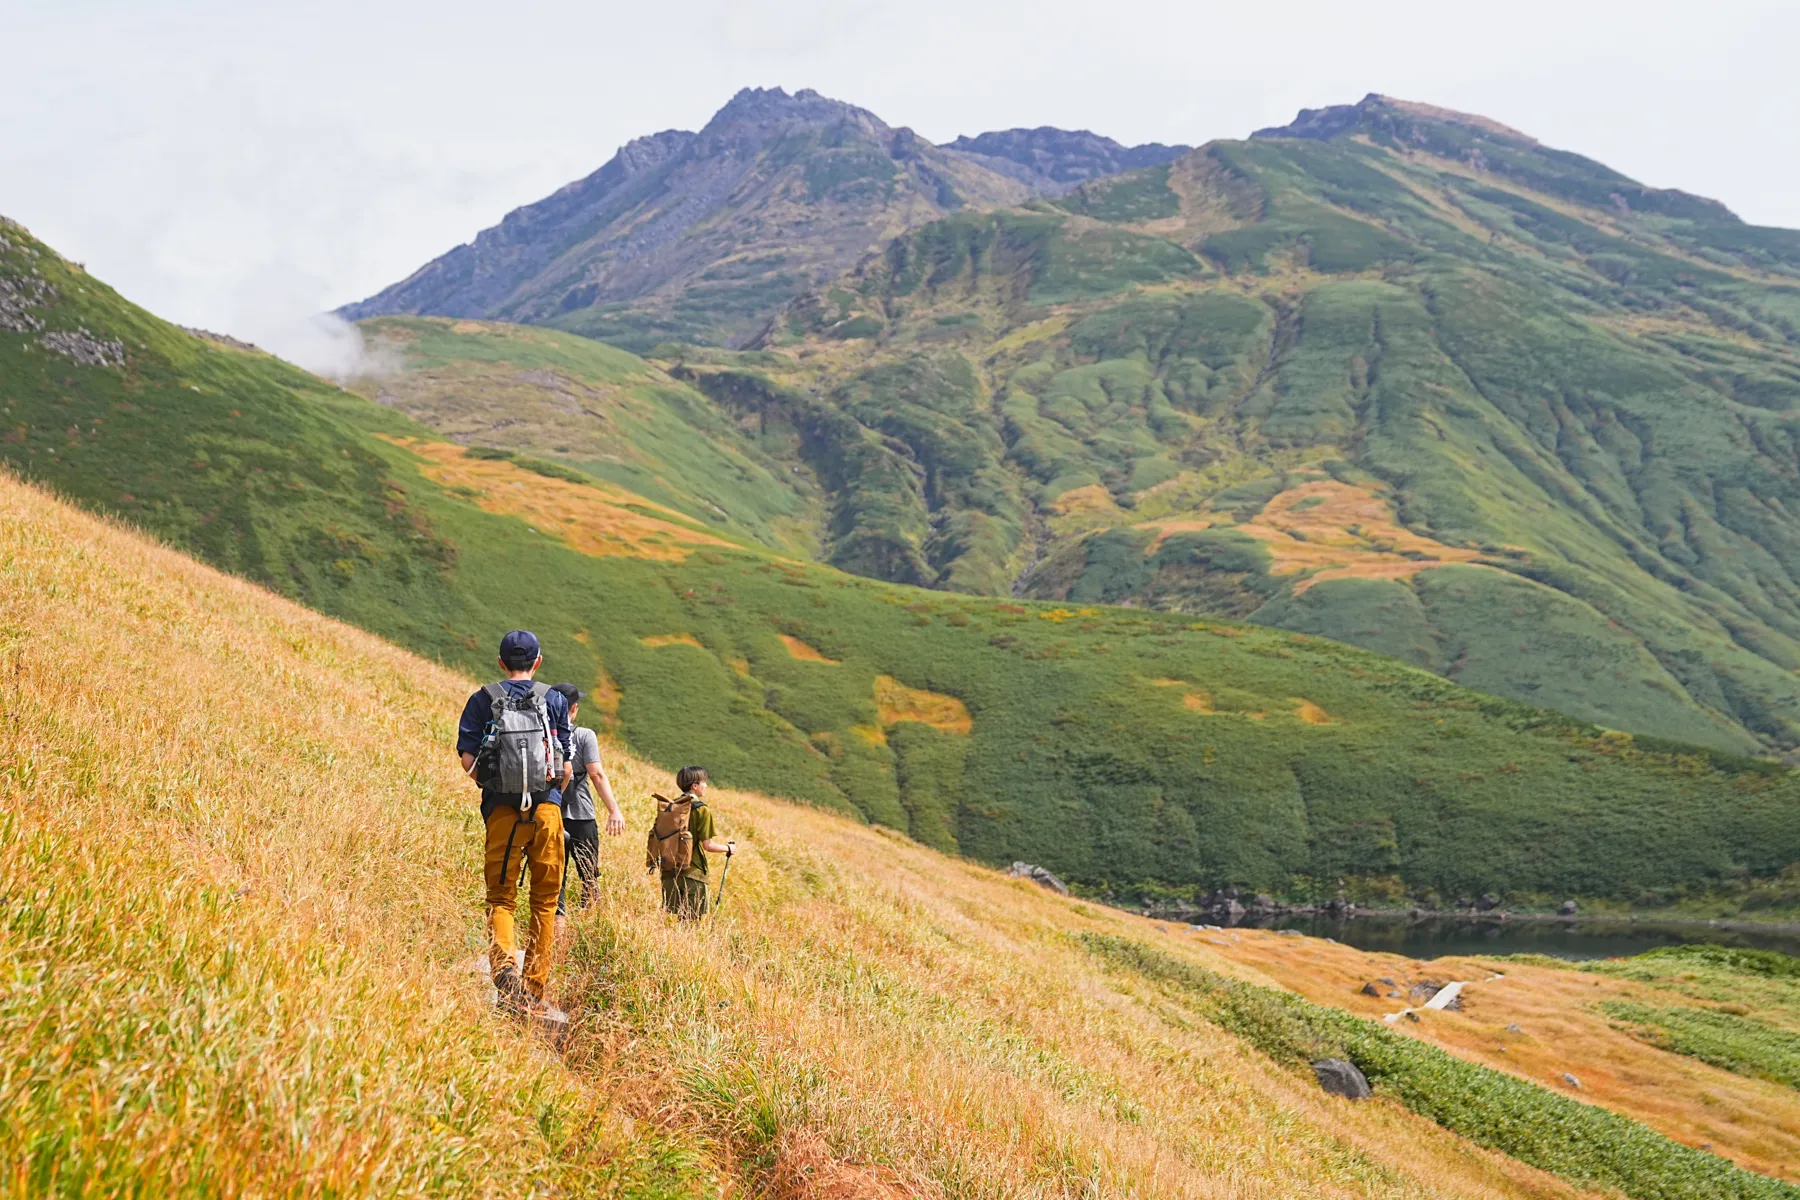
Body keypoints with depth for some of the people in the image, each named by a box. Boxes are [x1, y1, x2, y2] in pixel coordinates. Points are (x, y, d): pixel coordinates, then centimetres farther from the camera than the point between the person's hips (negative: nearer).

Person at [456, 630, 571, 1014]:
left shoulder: (483, 700, 6)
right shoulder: (555, 699, 6)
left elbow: (468, 759, -1)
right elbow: (565, 765, 3)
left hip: (501, 809, 0)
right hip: (547, 809, 0)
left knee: (501, 896, 7)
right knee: (545, 901, 10)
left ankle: (502, 962, -21)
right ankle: (535, 991, 11)